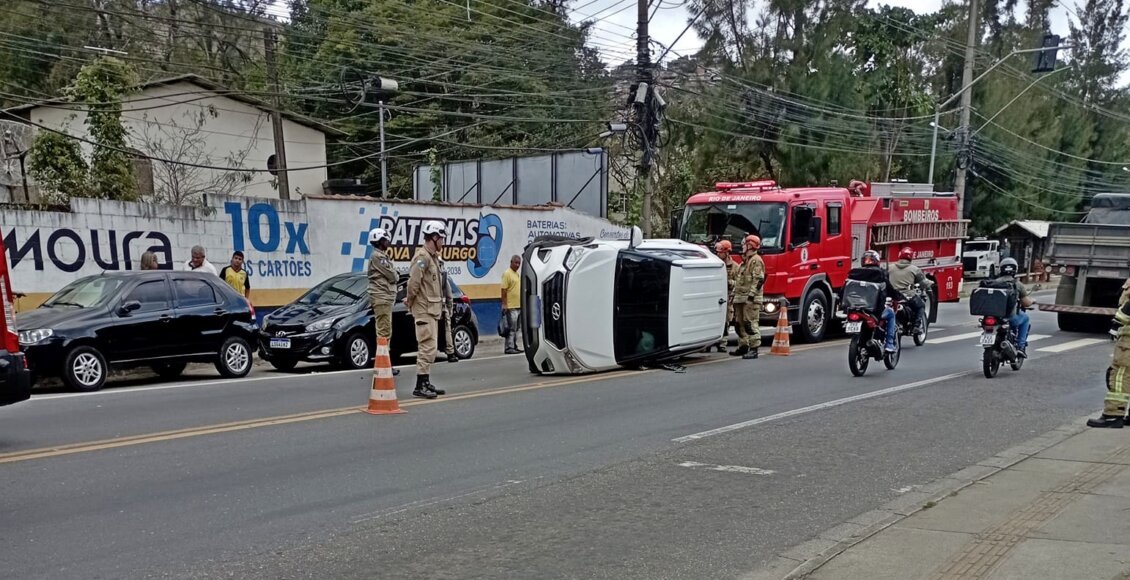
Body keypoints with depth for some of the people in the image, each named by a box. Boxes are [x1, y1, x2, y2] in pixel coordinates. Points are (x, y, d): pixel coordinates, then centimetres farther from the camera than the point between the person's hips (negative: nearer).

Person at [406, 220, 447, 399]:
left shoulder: (432, 257, 16)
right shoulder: (422, 257, -16)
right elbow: (413, 282, -22)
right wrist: (410, 301, -8)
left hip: (432, 310, 10)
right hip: (424, 310, -10)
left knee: (429, 348, 15)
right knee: (427, 347, -10)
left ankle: (426, 383, 22)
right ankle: (420, 386, -7)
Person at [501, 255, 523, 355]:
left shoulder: (517, 274, 17)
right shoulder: (507, 273, -11)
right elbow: (504, 290, -16)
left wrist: (522, 303, 22)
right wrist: (504, 305, -20)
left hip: (519, 306, 9)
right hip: (511, 307, -9)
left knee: (517, 329, 12)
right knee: (511, 328, -8)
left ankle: (514, 346, 17)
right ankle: (509, 348, -5)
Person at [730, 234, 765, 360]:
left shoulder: (756, 260, -10)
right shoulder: (745, 260, 22)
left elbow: (758, 280, -18)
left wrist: (752, 294, -24)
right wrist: (735, 293, 23)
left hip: (751, 299, -10)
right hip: (741, 297, 10)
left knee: (751, 323, -12)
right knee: (740, 323, 12)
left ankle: (754, 349, -13)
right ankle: (743, 346, 20)